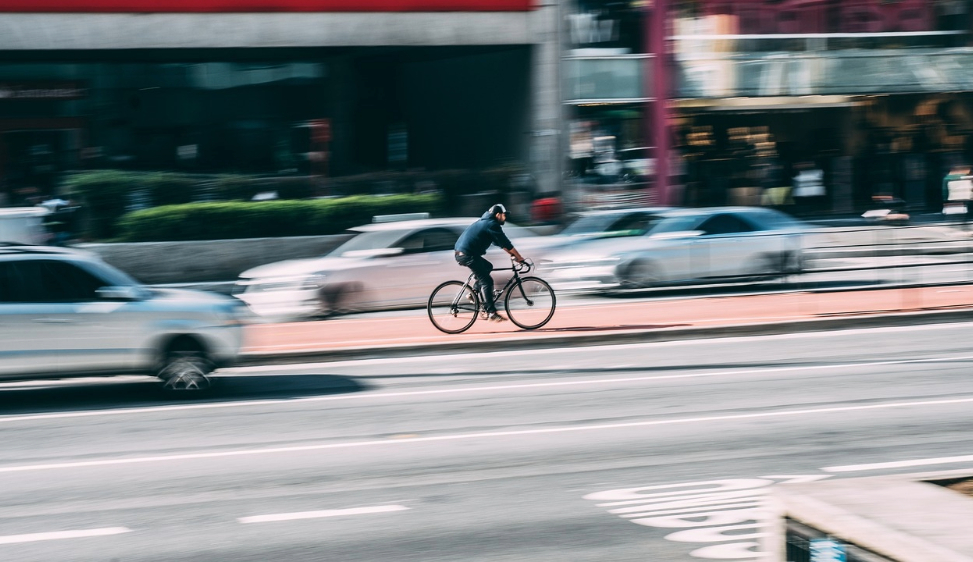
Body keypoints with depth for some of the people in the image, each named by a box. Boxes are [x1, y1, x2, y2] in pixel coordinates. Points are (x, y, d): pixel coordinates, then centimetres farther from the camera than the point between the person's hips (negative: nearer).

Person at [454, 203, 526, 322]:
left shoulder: (485, 222, 23)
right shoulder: (492, 225, -8)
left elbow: (501, 243, 28)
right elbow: (506, 243, -8)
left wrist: (512, 254, 24)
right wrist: (519, 258, -1)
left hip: (461, 253, 10)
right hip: (468, 255, -10)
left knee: (488, 267, 26)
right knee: (486, 281, -8)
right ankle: (491, 313, -11)